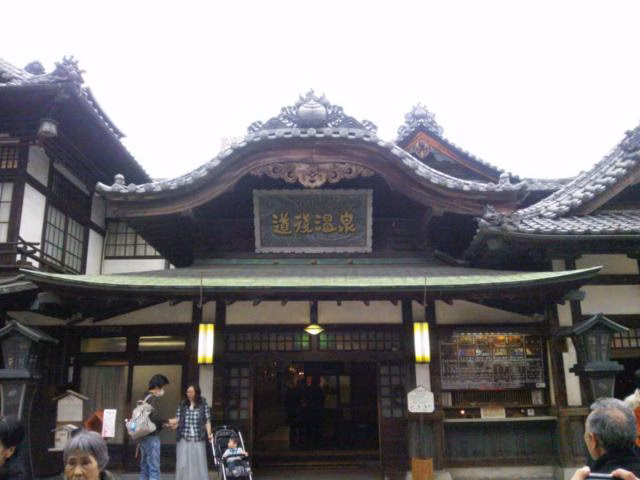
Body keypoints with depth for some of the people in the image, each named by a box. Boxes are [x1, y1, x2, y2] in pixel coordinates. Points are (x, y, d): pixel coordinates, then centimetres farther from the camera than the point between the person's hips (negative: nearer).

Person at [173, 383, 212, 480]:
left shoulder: (203, 405, 1)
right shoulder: (182, 405, 5)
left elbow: (207, 421, 1)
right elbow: (177, 421, 3)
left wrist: (209, 434, -13)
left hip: (198, 440, -1)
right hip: (184, 440, 1)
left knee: (198, 465, 4)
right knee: (183, 465, 1)